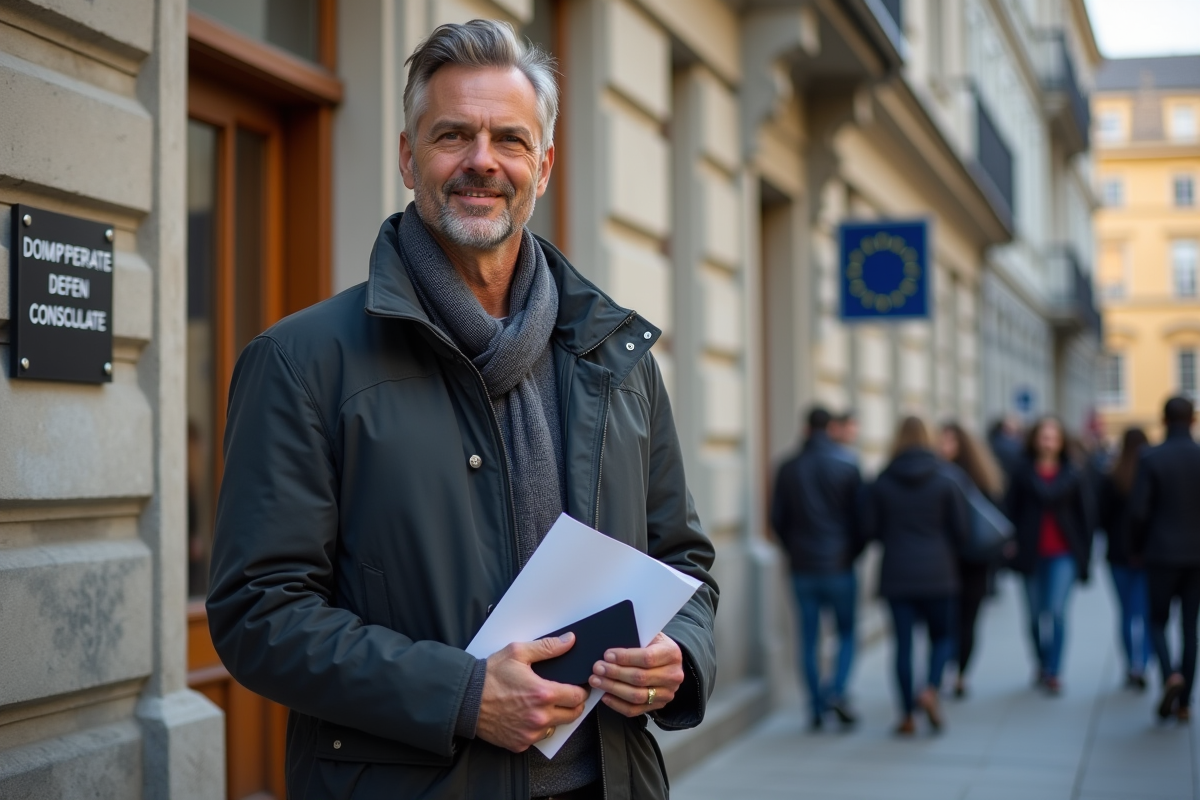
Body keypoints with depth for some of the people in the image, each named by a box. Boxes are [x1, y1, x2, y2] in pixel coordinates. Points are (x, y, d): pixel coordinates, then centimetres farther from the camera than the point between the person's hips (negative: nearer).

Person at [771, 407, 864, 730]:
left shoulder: (788, 469, 0)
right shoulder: (847, 469, -5)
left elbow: (777, 519, 3)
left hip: (803, 567, 2)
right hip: (839, 566, -2)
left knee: (809, 637, 8)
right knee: (847, 633, 9)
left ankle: (816, 705, 8)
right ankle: (837, 690, -11)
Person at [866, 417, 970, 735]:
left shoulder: (882, 483, -1)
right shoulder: (945, 481, -4)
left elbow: (872, 529, 1)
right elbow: (961, 529, -1)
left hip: (896, 575, 1)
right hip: (938, 575, -1)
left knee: (903, 643, 4)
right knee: (942, 636, 14)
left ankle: (907, 715, 5)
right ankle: (930, 690, -10)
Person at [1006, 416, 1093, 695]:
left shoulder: (1072, 475, 3)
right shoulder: (1023, 473, 0)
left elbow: (1083, 516, 6)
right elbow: (1012, 512, 0)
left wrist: (1084, 557, 3)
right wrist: (1013, 549, -9)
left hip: (1063, 554, -1)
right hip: (1032, 554, 1)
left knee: (1057, 610, -13)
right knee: (1036, 615, 9)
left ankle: (1053, 672, -9)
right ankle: (1043, 664, 29)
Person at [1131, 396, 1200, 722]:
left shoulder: (1151, 459, -10)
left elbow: (1139, 510, -11)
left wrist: (1139, 547, 4)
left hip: (1162, 552, -2)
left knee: (1158, 621, 11)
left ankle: (1171, 674, -16)